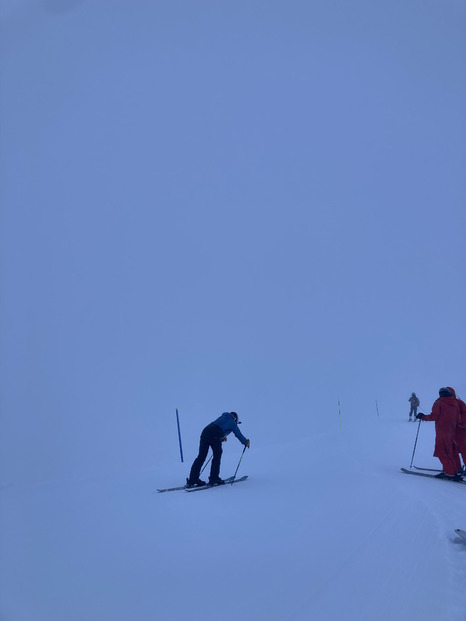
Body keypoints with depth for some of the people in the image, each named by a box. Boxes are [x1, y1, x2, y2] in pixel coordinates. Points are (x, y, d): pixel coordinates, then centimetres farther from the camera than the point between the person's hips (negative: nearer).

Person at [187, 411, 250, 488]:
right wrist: (246, 442, 41)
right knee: (217, 456, 11)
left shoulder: (222, 417, 36)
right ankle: (214, 479, 8)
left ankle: (192, 481, 1)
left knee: (201, 457, 5)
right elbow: (239, 435, 23)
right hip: (215, 436, -6)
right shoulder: (232, 423, 20)